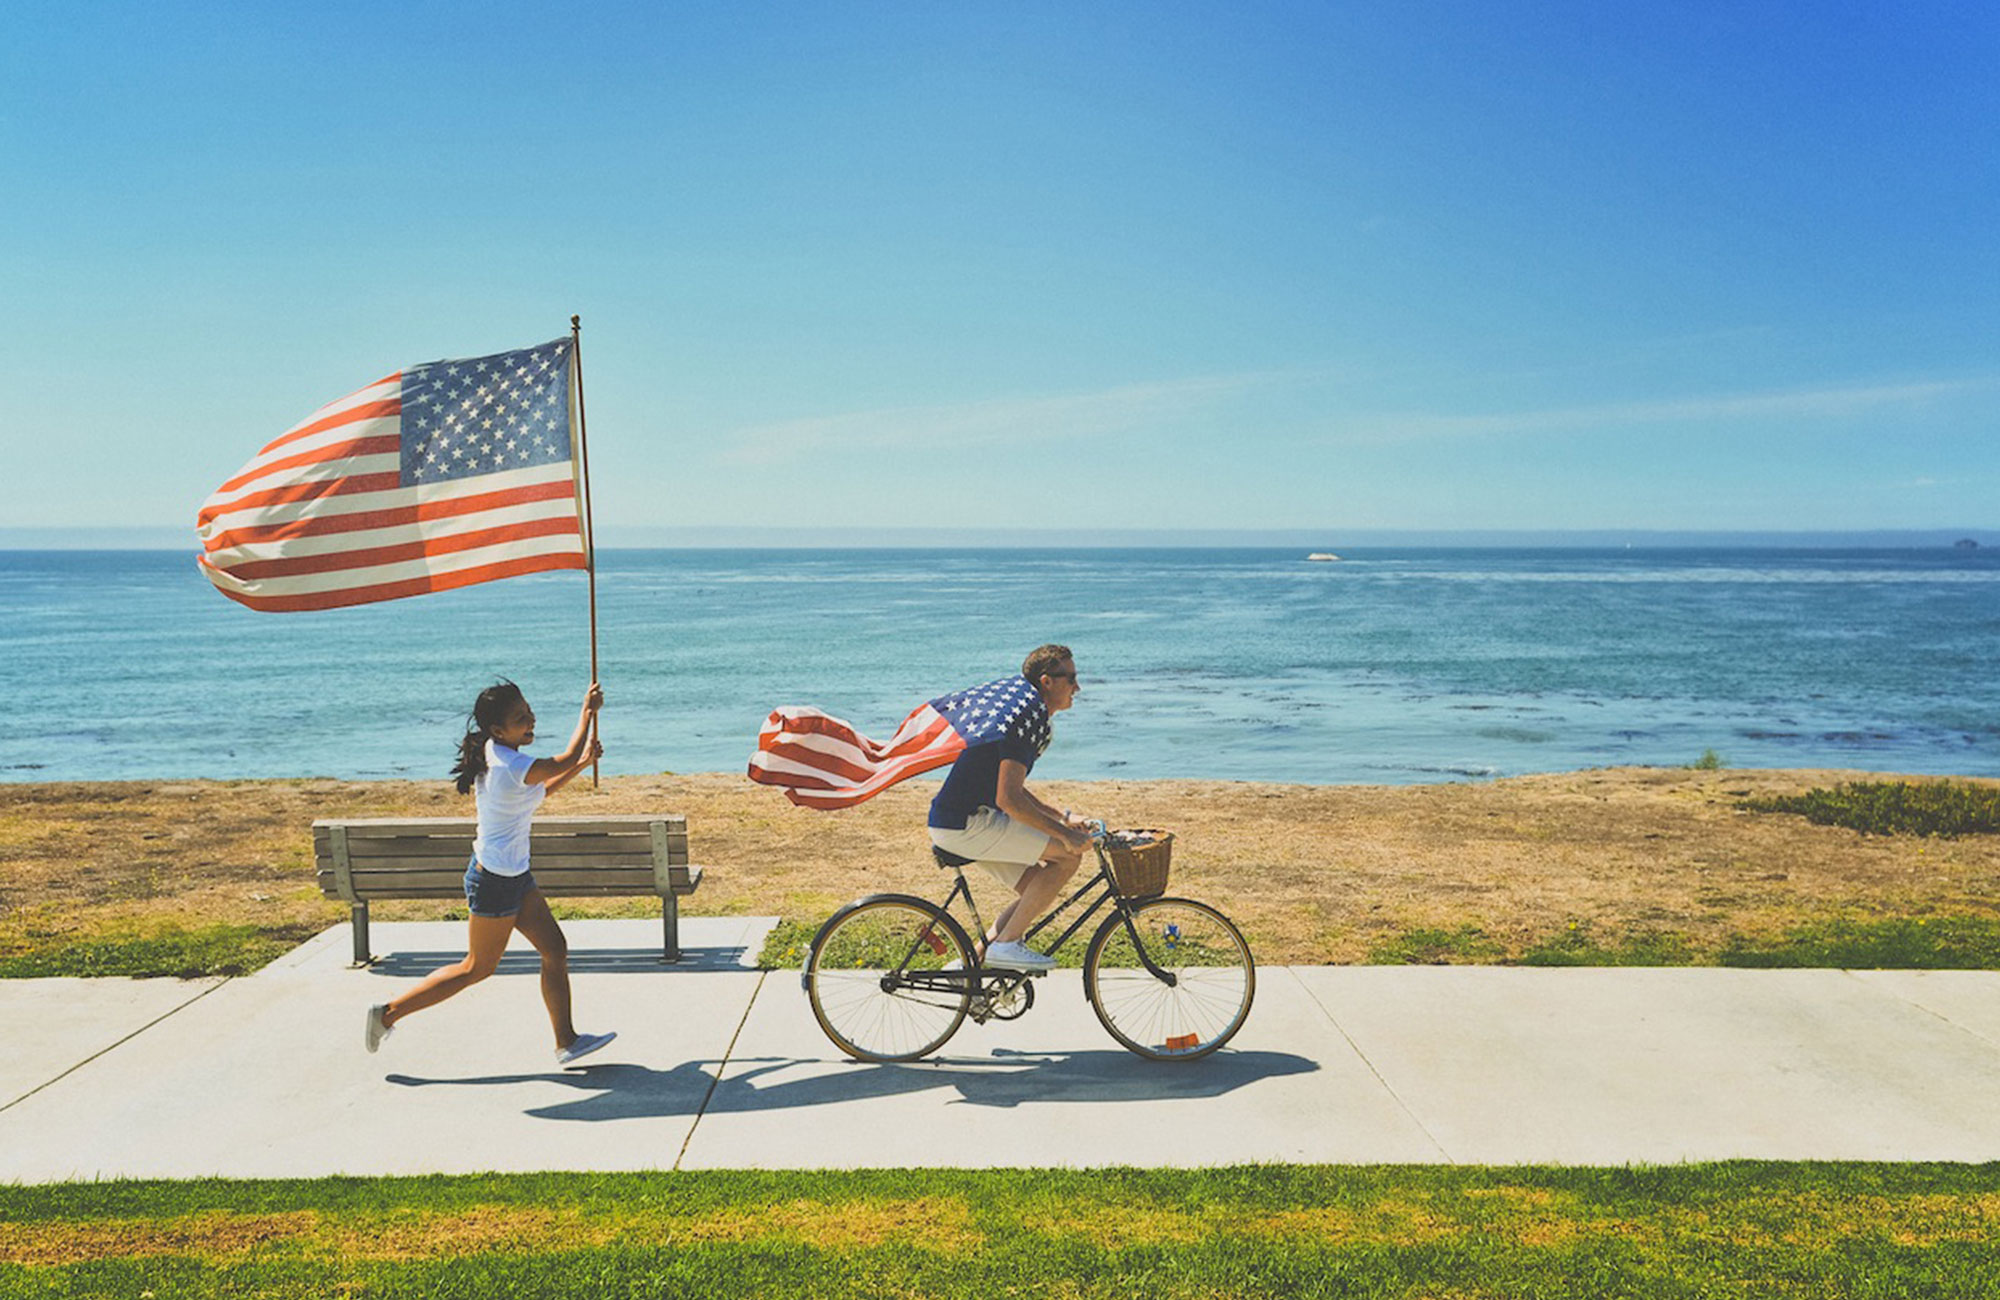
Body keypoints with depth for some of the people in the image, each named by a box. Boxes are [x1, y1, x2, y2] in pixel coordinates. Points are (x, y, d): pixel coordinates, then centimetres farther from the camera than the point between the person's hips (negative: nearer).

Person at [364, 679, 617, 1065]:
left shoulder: (494, 754, 3)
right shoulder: (511, 766, -27)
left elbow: (538, 792, 18)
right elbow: (565, 760, -13)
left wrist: (582, 764, 11)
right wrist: (588, 712, -2)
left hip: (515, 875, 9)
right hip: (496, 882, -9)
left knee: (555, 950, 10)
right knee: (477, 968, 7)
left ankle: (566, 1041, 18)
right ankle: (389, 1013, 19)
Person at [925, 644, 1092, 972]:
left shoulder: (1025, 711, 16)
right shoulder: (1029, 718, -17)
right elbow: (1008, 799, -24)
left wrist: (1063, 817, 18)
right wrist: (1063, 833, -18)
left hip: (965, 819, 11)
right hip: (966, 825, -11)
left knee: (1037, 891, 12)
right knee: (1069, 854, -13)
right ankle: (1006, 944, -8)